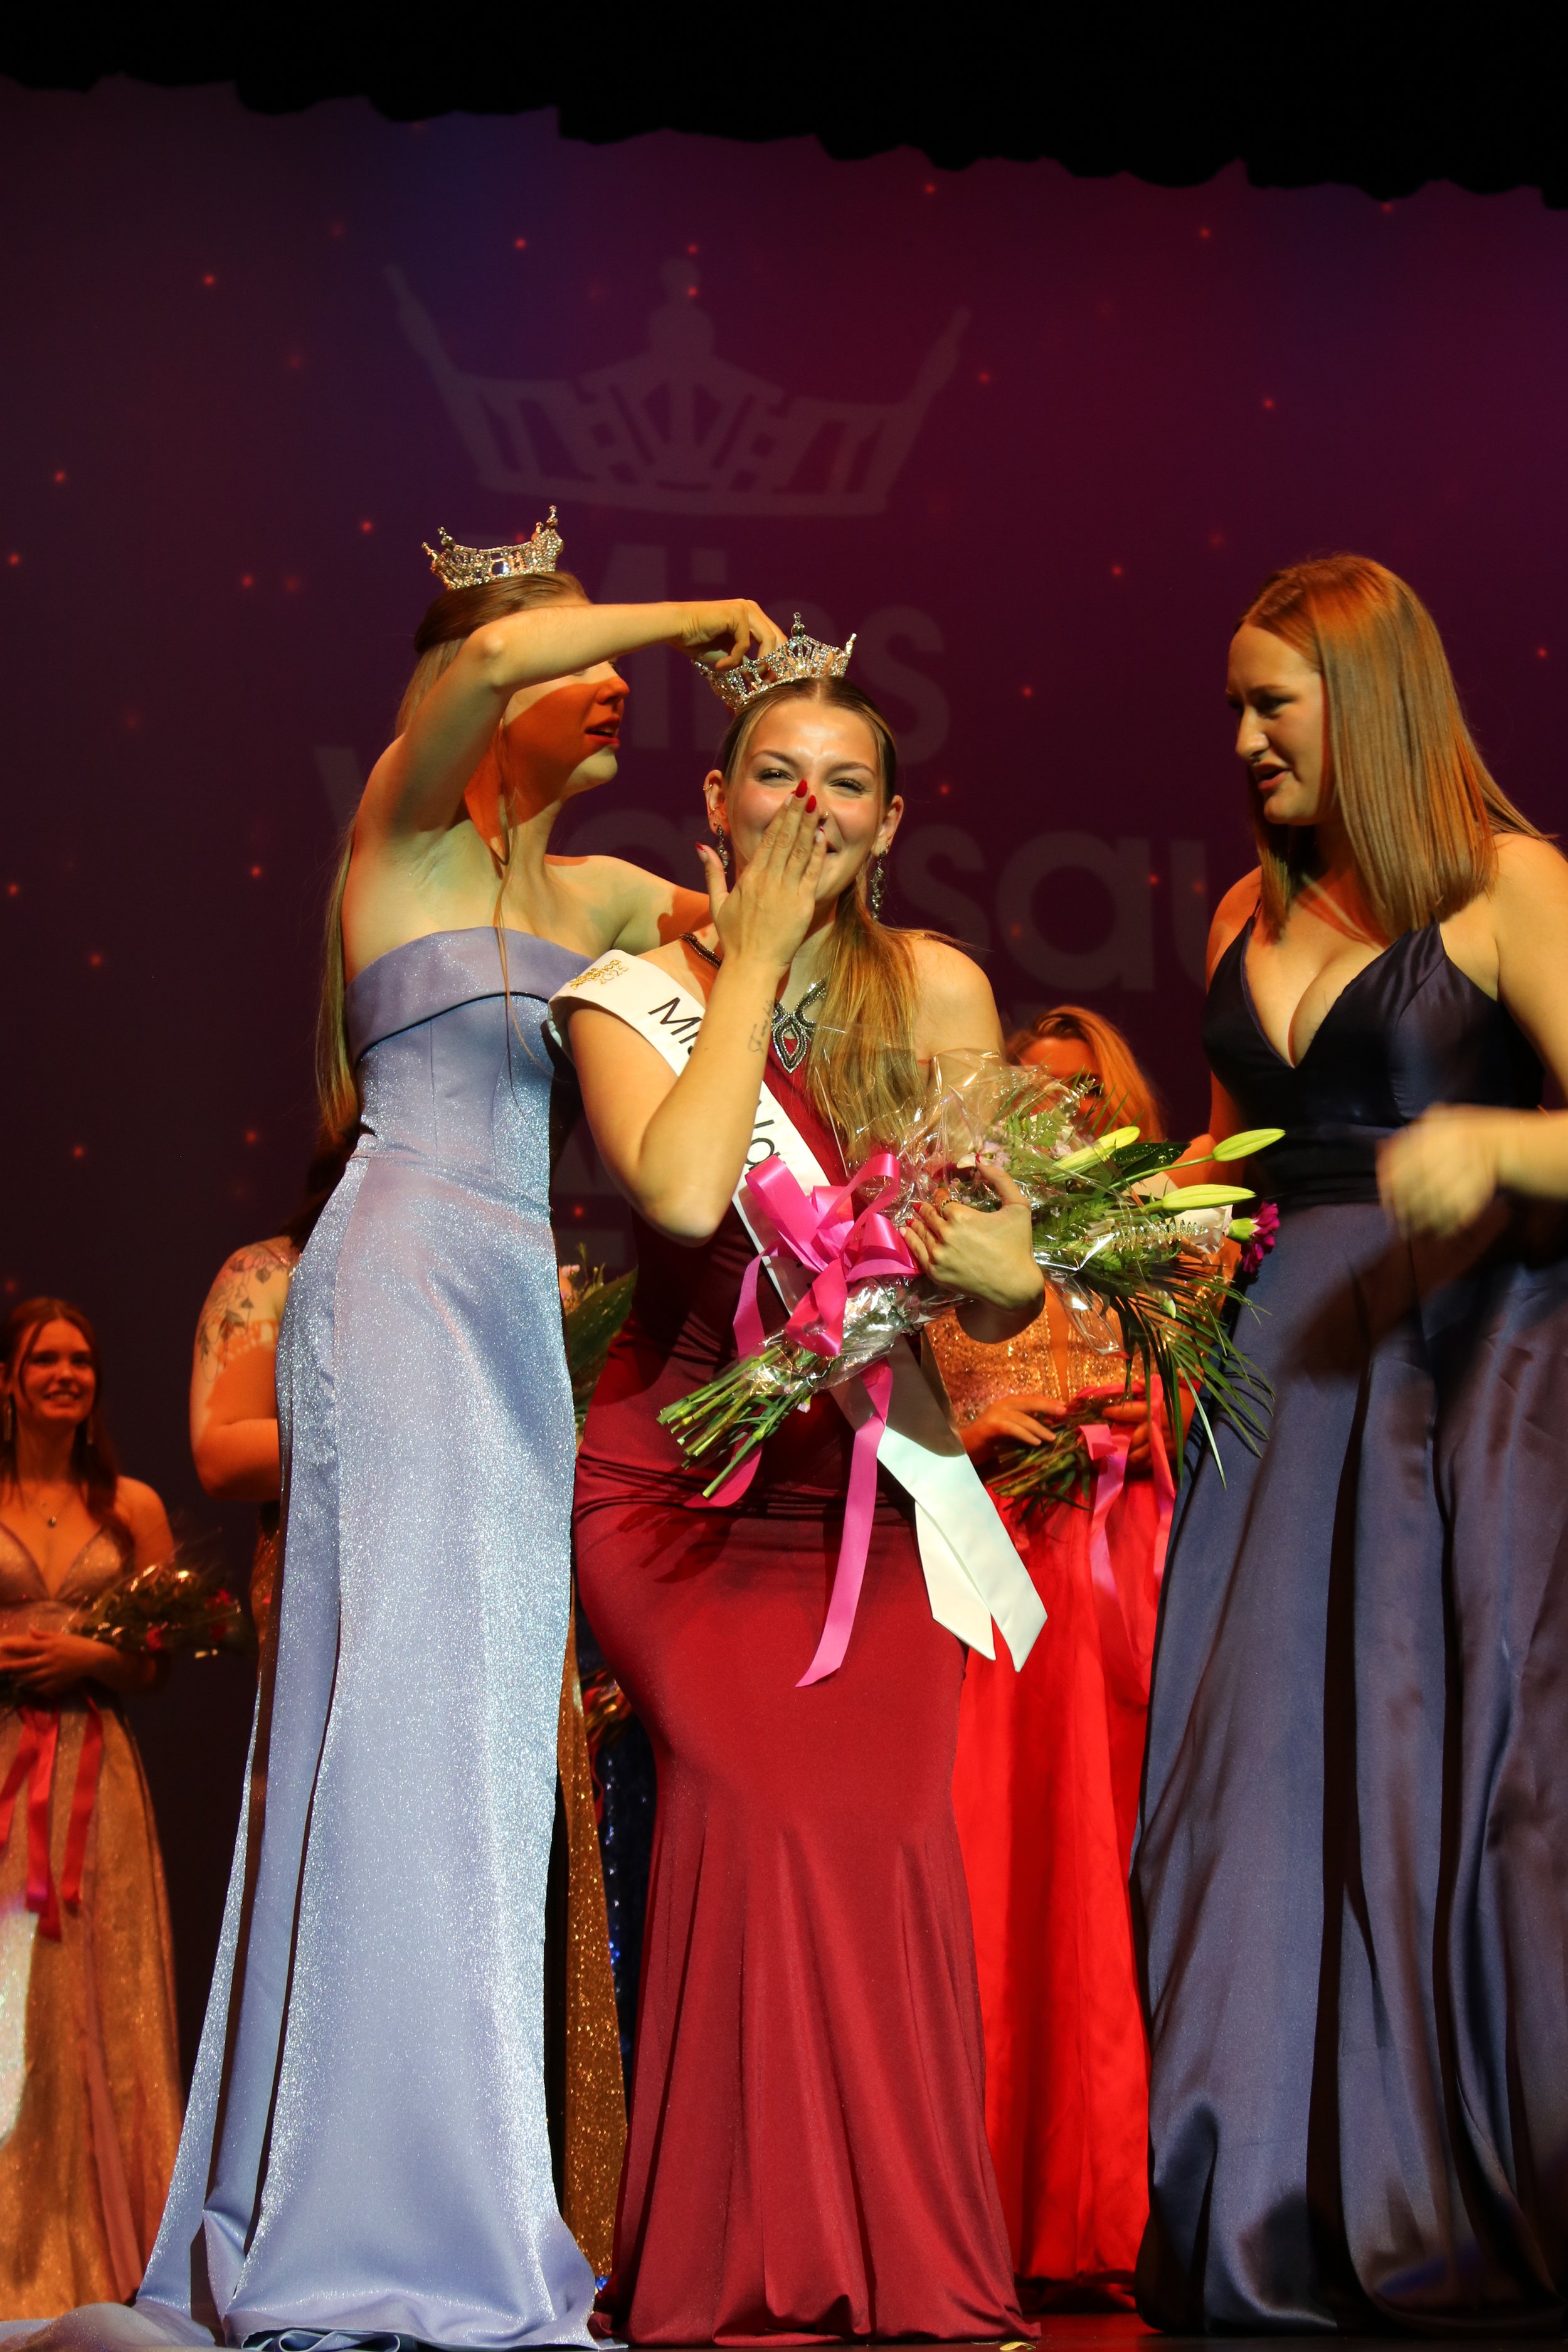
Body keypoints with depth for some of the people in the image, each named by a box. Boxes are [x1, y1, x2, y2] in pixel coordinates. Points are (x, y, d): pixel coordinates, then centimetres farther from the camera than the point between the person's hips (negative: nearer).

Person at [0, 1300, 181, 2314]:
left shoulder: (134, 1507, 8)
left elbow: (161, 1660, 10)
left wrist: (88, 1657, -7)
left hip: (94, 1773, 1)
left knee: (93, 2002, 0)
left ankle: (95, 2261, 7)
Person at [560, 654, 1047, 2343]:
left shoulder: (937, 991, 2)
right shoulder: (633, 998, -2)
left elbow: (1009, 1286, 1)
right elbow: (686, 1193, -23)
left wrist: (967, 1256, -23)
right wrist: (756, 961, -14)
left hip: (870, 1479, 2)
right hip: (678, 1481, -1)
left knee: (887, 1817, -14)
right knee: (753, 1798, -20)